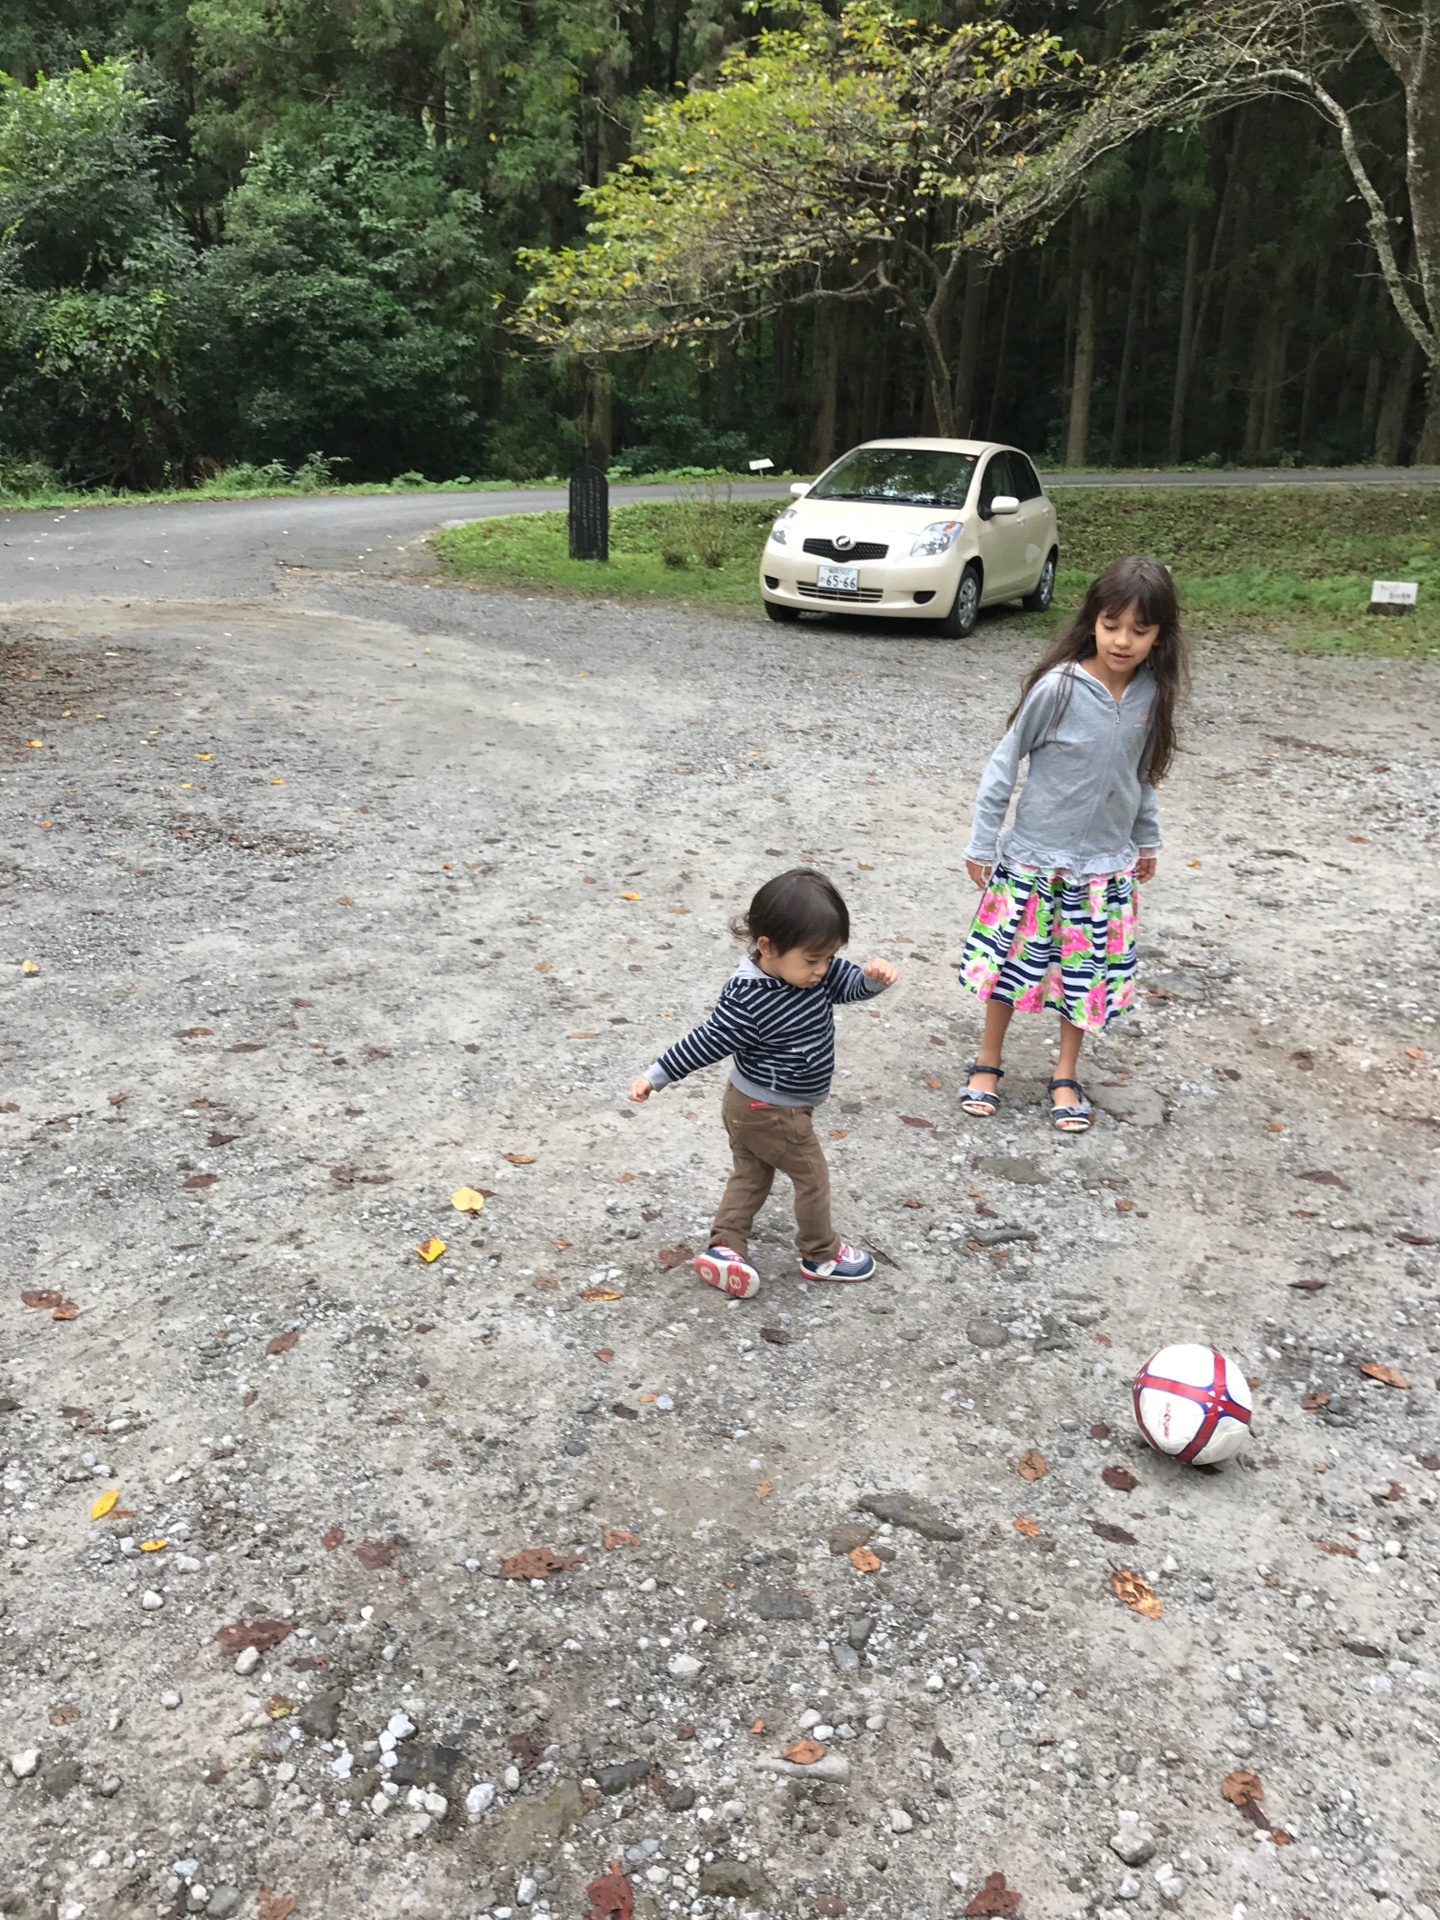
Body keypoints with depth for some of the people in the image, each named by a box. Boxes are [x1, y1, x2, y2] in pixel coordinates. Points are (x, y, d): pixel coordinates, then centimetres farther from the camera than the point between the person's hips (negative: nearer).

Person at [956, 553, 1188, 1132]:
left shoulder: (1153, 694, -6)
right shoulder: (1058, 687, -18)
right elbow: (1005, 762, -9)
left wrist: (1146, 841, 18)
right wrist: (982, 842, -6)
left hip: (1107, 865, 3)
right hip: (1033, 860, -3)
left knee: (1089, 973, 12)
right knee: (1011, 962, 9)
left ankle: (1066, 1076, 30)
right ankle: (988, 1063, 30)